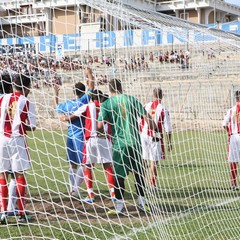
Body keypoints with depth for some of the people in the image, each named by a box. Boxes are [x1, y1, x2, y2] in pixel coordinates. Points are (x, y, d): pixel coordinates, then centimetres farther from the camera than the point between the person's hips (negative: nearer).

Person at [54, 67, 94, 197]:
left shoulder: (67, 104, 6)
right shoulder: (83, 101, -9)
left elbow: (57, 107, 27)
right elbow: (91, 87, -3)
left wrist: (56, 93, 37)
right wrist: (89, 74, 11)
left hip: (70, 136, 6)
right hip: (81, 136, -6)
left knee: (73, 164, 13)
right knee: (84, 164, -4)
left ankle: (72, 188, 15)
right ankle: (75, 188, -13)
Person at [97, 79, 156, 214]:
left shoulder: (106, 104, -3)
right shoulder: (132, 100, 4)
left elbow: (100, 126, -9)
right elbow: (146, 117, 3)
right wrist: (154, 127, 19)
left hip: (119, 143, -2)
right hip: (135, 142, 3)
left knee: (119, 175, 5)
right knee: (139, 173, 14)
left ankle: (119, 206, 5)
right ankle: (142, 202, 19)